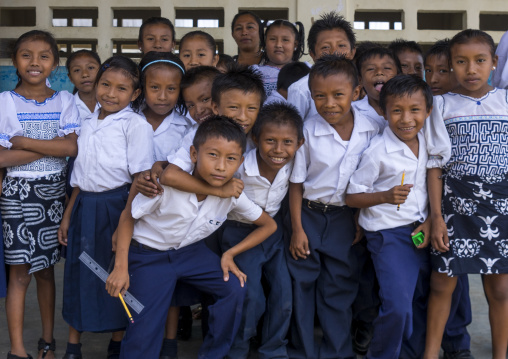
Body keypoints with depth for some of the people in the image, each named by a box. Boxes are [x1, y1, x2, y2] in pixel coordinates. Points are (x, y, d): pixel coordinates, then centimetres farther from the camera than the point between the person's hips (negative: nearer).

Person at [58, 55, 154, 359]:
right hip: (85, 207, 6)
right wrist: (68, 214, 15)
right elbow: (80, 175, 17)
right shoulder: (89, 123, 11)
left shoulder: (135, 125, -10)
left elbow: (140, 179, -14)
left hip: (116, 206, -6)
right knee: (79, 273, 11)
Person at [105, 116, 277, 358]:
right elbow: (128, 216, -15)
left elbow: (268, 225, -2)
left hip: (191, 251, 4)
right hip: (149, 255, -3)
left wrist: (231, 253, -10)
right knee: (144, 329, -13)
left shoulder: (232, 194, -17)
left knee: (235, 288, -14)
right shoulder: (167, 184, -29)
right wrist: (121, 267, -17)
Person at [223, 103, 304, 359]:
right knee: (251, 298, -9)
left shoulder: (293, 164, -16)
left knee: (284, 292, 2)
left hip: (273, 230, 4)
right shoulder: (238, 166, -29)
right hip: (240, 232, -4)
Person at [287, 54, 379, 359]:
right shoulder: (309, 131, -12)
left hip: (345, 218, 1)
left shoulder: (371, 131, -9)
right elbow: (296, 182, -5)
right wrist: (297, 228, -6)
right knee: (301, 285, 8)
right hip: (309, 214, -1)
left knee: (340, 286, 11)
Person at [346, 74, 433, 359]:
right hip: (388, 233, -6)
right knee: (398, 306, -13)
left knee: (425, 299, 15)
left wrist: (429, 221, 2)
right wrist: (385, 196, -25)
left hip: (420, 230, 6)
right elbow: (352, 197, -11)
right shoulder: (378, 152, -15)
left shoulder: (426, 144, 3)